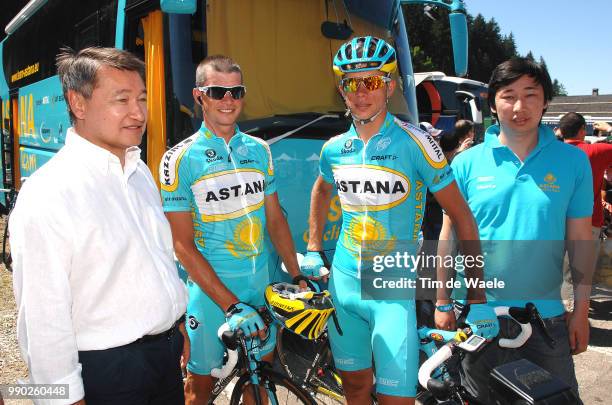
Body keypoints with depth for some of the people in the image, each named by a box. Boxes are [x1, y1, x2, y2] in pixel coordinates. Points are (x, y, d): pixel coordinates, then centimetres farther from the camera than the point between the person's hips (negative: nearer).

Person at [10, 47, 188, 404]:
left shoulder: (141, 172, 3)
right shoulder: (47, 196, -21)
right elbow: (43, 318, -20)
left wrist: (179, 325, 14)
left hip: (168, 349, 7)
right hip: (107, 369, -7)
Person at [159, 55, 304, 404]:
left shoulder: (260, 150, 3)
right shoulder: (180, 159, -10)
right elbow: (183, 245, -13)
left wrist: (297, 275, 4)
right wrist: (230, 304, -20)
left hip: (260, 286, 4)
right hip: (209, 291, -3)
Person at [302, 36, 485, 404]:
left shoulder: (414, 143, -13)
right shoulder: (334, 148, 1)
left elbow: (462, 216, -10)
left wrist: (477, 293, -12)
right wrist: (313, 250, 17)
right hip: (343, 282, 4)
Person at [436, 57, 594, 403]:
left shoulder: (573, 161, -3)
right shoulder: (467, 163, -5)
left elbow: (580, 239, 1)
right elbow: (449, 236, -1)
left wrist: (582, 311, 1)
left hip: (546, 315, 1)